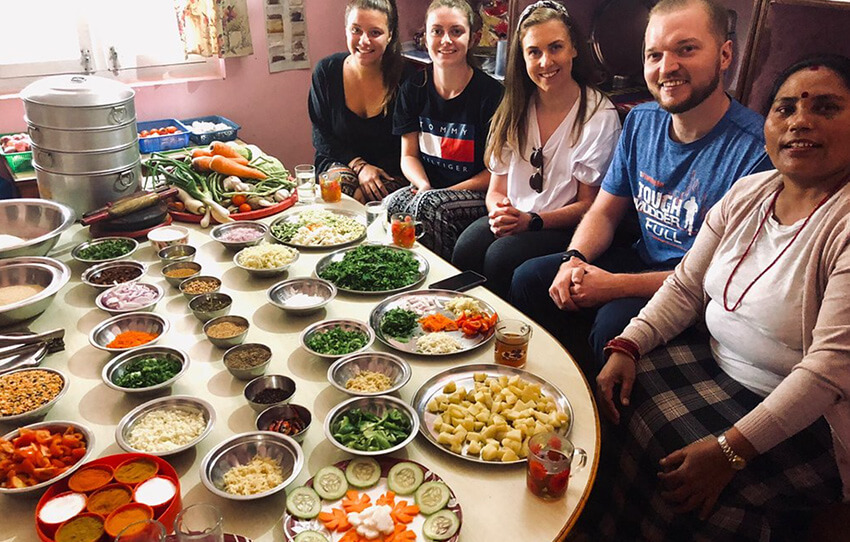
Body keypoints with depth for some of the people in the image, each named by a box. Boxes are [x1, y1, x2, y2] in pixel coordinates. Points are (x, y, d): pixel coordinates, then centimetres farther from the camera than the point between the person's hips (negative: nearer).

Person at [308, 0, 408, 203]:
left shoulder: (404, 77, -11)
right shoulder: (326, 71, -3)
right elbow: (321, 135, 2)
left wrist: (376, 170, -20)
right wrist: (358, 165, -13)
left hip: (391, 170, -1)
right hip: (340, 162, 2)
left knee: (362, 197, -30)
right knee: (339, 188, -31)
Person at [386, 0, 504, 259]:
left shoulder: (491, 93, -8)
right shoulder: (413, 89, 6)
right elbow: (409, 155, 10)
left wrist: (434, 193, -16)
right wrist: (424, 186, -13)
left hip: (477, 195, -3)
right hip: (429, 188, 4)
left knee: (428, 205, -33)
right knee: (392, 204, -29)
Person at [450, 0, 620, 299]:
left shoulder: (600, 116, -6)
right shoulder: (514, 110, 8)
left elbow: (588, 204, -4)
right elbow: (496, 189, 10)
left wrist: (532, 220, -18)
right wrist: (500, 211, -14)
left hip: (566, 229, -4)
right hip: (512, 221, 4)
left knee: (502, 256, -30)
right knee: (466, 247, -27)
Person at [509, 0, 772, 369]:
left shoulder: (756, 148, -20)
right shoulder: (641, 121, 3)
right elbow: (604, 212, 10)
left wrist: (617, 285, -24)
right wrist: (574, 259, -12)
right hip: (644, 260, 7)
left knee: (615, 321, -32)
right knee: (530, 279, -6)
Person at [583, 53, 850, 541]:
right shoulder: (748, 194, 3)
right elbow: (686, 286, 6)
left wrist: (731, 450, -28)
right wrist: (627, 346, -9)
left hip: (807, 421, -6)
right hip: (720, 367, 7)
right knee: (623, 393, -10)